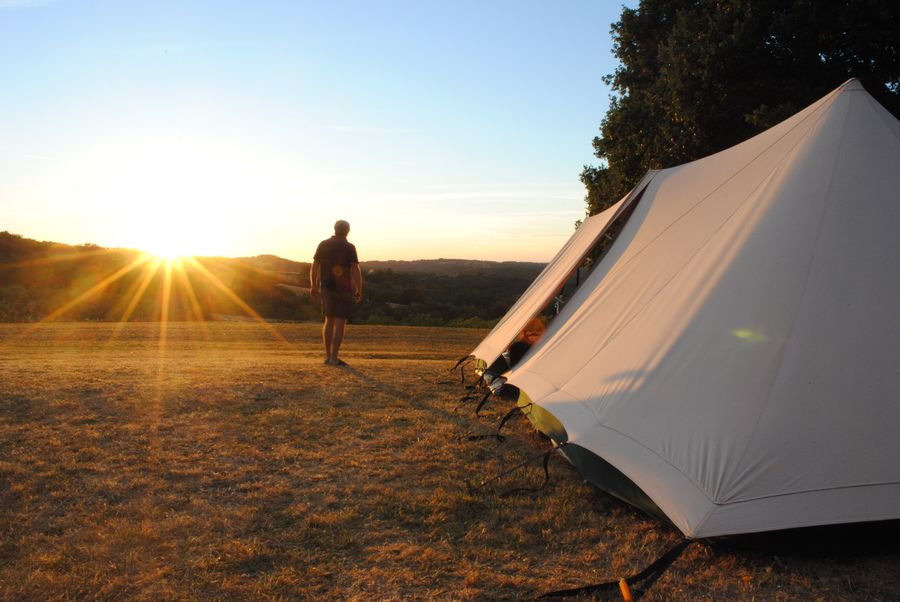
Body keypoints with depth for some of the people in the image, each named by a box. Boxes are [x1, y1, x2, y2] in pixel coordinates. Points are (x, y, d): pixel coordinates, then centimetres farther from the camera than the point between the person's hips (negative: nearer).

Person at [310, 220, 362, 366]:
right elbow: (356, 271, -15)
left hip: (327, 288, 5)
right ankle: (334, 358, -4)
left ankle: (328, 356, 13)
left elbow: (314, 268, 6)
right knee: (340, 323, -2)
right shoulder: (349, 248, -10)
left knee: (329, 321, 15)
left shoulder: (323, 245, 3)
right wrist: (359, 291, -6)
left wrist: (313, 287, 19)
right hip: (344, 290, -5)